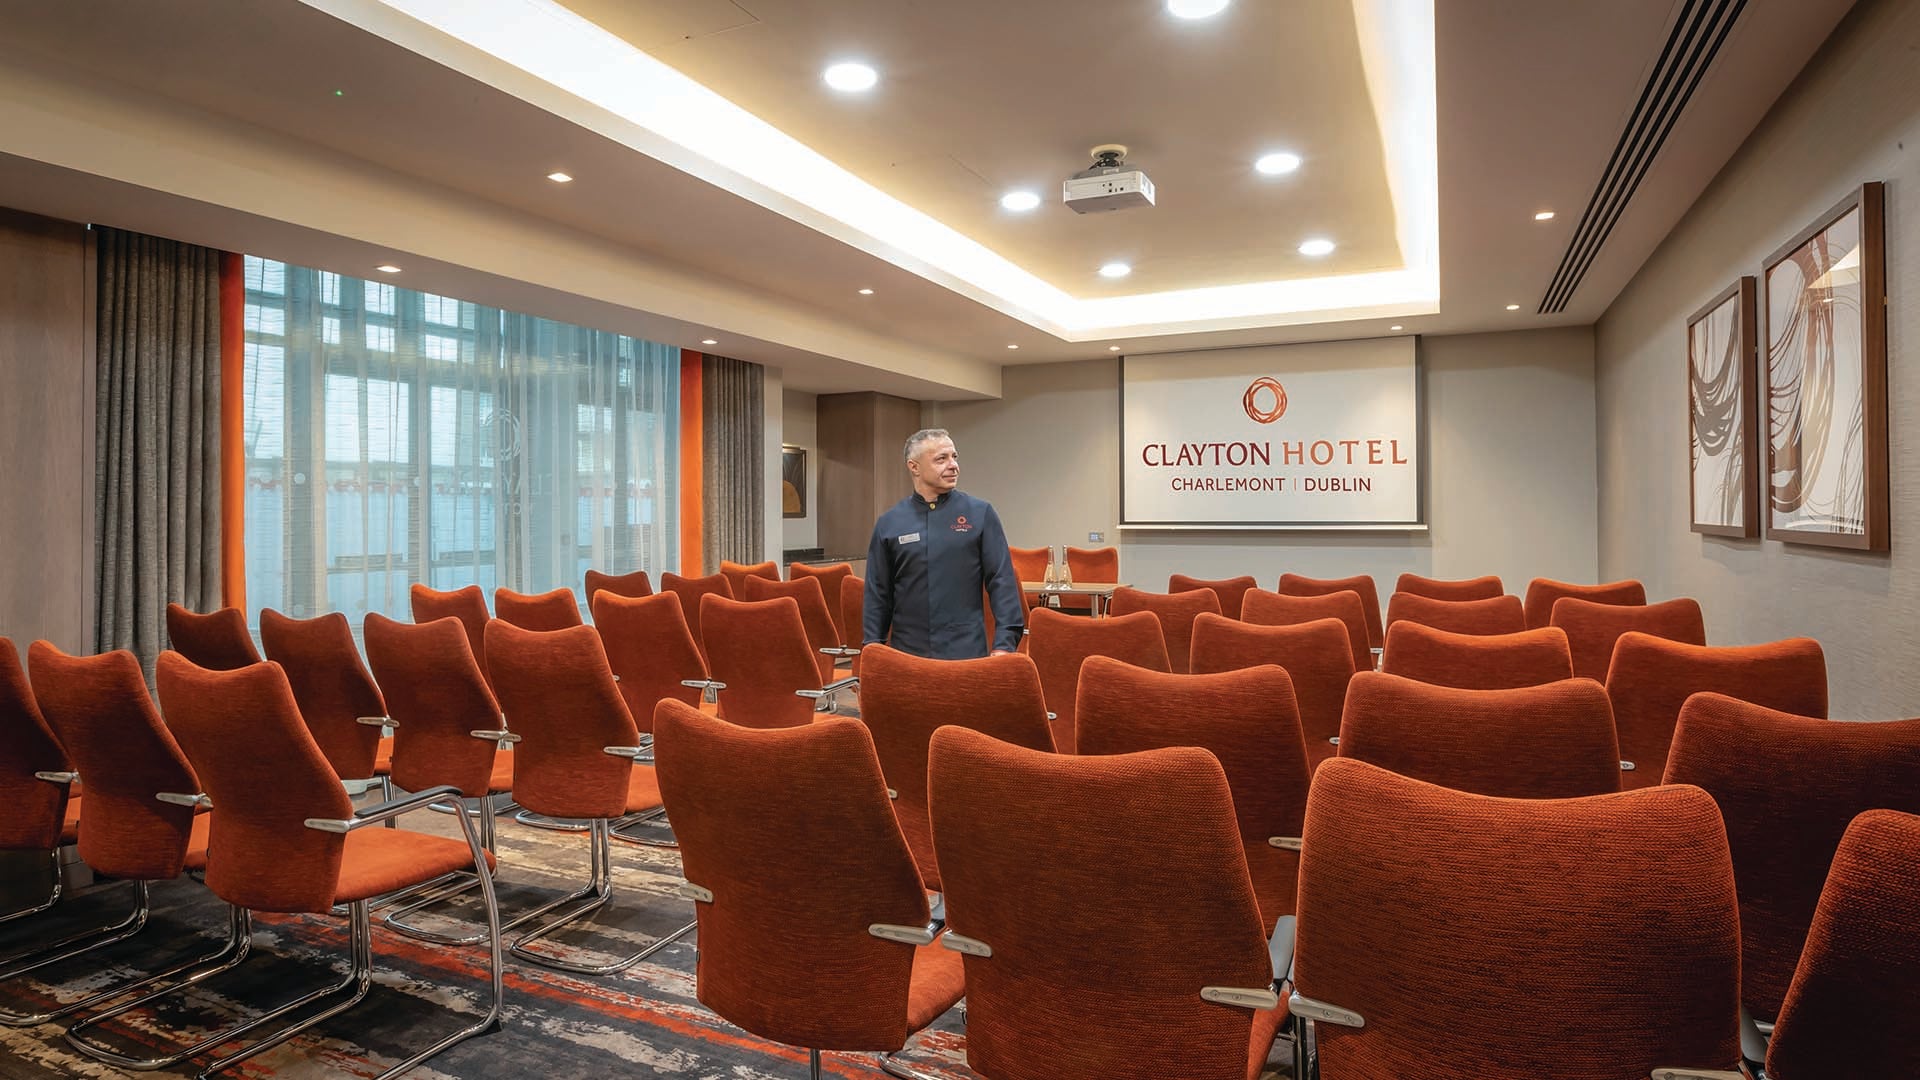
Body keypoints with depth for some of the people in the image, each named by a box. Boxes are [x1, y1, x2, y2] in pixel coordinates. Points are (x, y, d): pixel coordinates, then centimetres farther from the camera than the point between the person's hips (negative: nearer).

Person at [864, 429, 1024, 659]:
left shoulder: (980, 513, -1)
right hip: (907, 654, 2)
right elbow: (878, 594, 8)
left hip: (966, 654, -1)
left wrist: (1004, 644, -10)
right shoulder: (889, 523, 4)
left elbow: (1002, 582, -3)